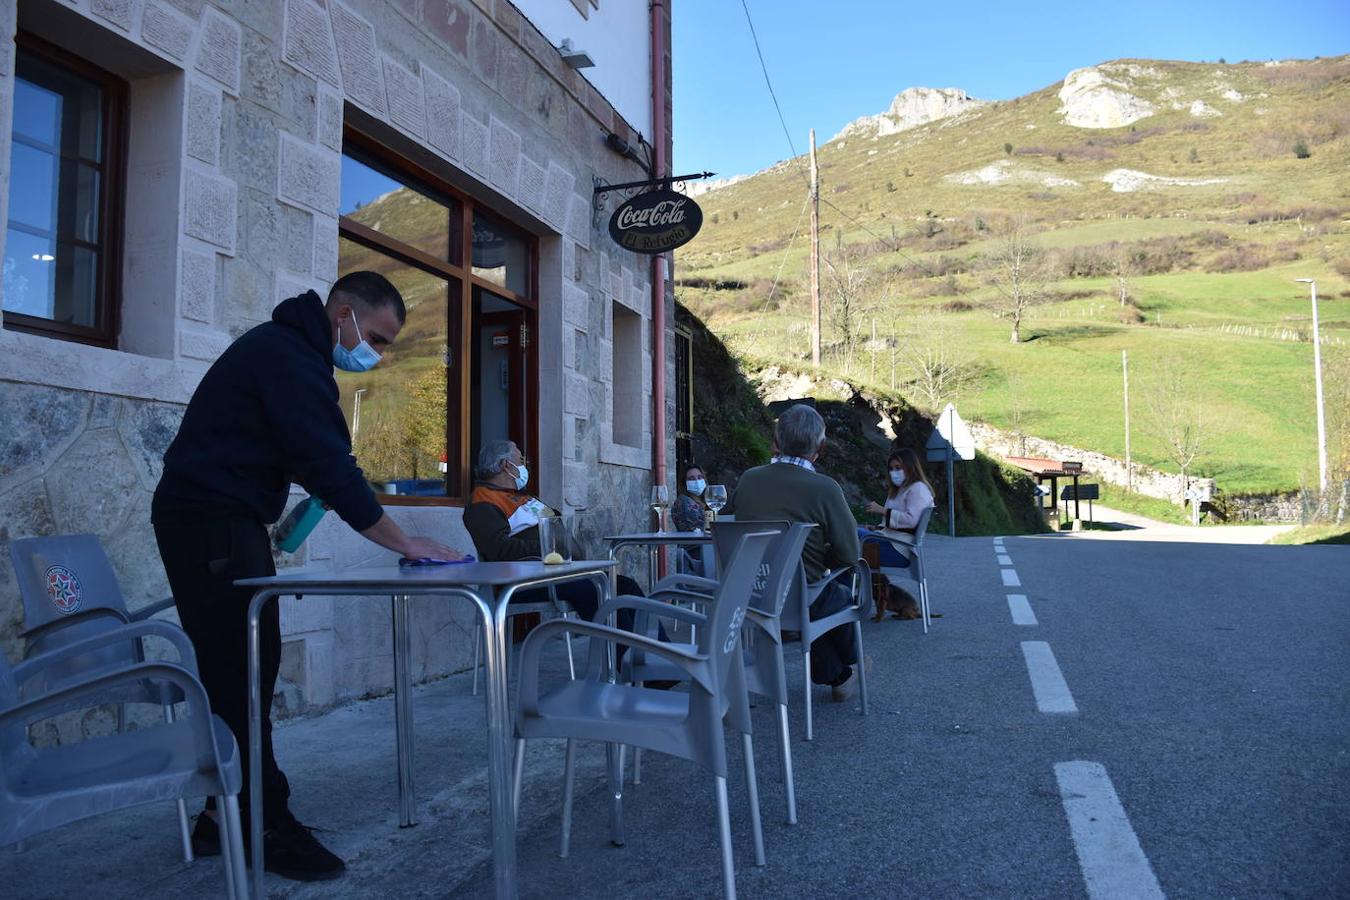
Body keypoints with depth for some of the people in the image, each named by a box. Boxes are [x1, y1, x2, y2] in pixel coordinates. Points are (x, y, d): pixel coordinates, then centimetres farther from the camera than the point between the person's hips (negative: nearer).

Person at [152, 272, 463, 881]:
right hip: (208, 525, -10)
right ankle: (266, 826, -1)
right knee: (238, 676, -7)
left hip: (228, 523, 10)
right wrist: (402, 543, -19)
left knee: (246, 669, 10)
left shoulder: (286, 348, 16)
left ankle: (226, 817, 17)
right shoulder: (288, 357, -17)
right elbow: (330, 465, -23)